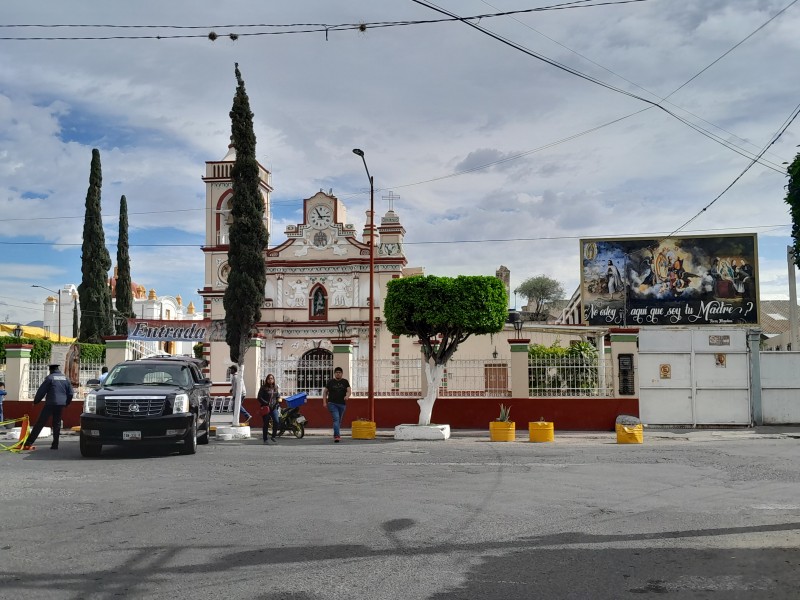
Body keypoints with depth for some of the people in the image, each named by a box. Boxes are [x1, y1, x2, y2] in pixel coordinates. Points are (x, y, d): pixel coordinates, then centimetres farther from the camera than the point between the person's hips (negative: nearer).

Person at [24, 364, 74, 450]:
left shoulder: (50, 378, -4)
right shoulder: (65, 378, 11)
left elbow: (41, 391, -4)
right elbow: (70, 393, 13)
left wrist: (35, 401, 7)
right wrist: (66, 403, 24)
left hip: (51, 404, -5)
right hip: (61, 404, 5)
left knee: (40, 423, -4)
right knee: (57, 424, 11)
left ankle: (29, 442, -5)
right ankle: (55, 444, 10)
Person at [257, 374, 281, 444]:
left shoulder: (276, 388, 11)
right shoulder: (263, 388, -2)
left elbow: (278, 396, 20)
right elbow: (259, 397, -5)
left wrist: (278, 401, 0)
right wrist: (266, 403, -14)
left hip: (274, 407, 3)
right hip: (266, 408, -3)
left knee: (276, 421, -13)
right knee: (266, 423, 3)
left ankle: (273, 436, 5)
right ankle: (265, 439, 15)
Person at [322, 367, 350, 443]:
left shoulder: (345, 382, 7)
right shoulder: (330, 382, 4)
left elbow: (349, 391, -3)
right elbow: (325, 392, 9)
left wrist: (347, 396, -25)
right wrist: (324, 402, 0)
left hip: (342, 404, 3)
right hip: (332, 403, -3)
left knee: (339, 420, 13)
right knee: (336, 419, -17)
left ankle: (335, 435, 29)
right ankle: (337, 436, -24)